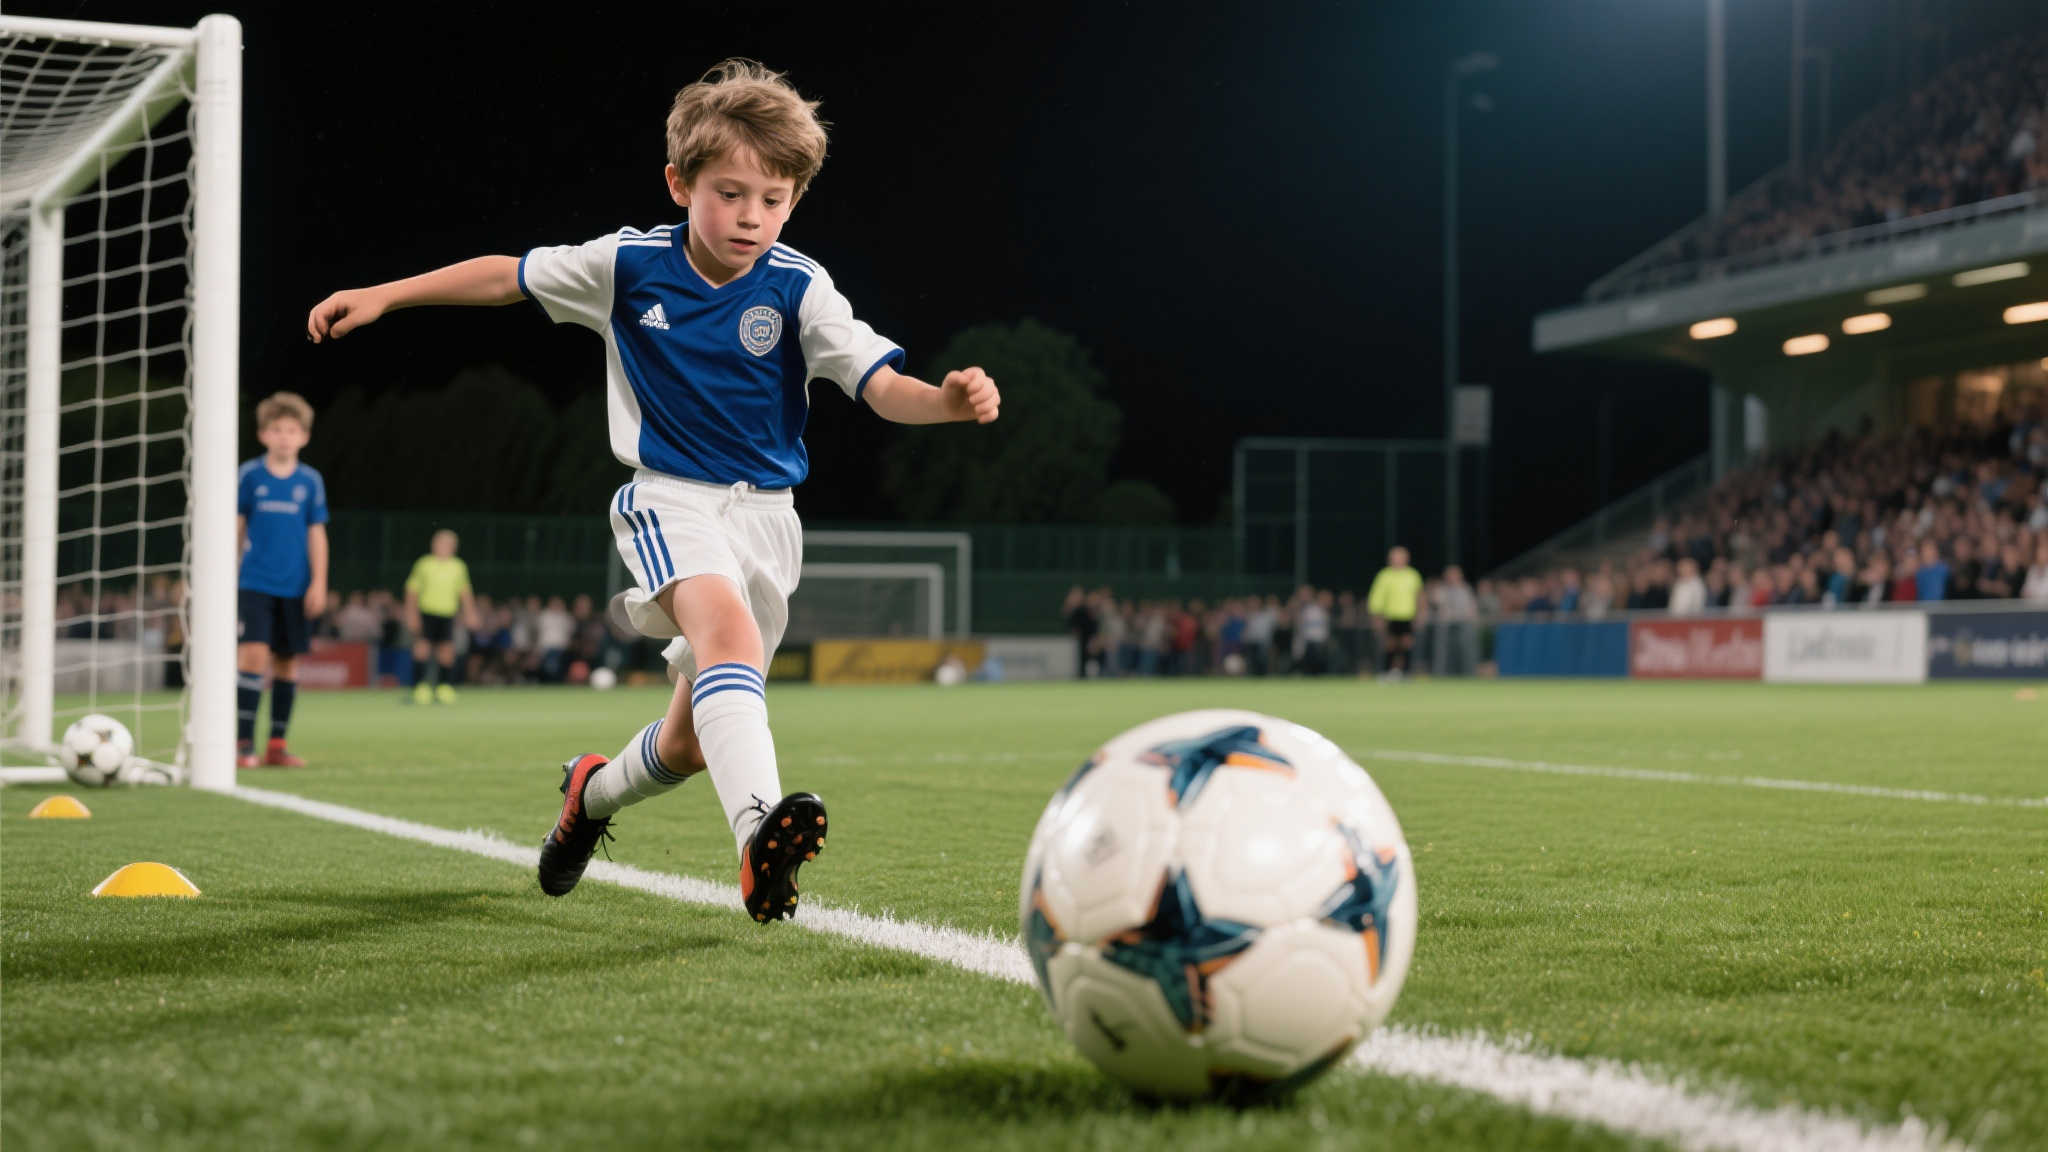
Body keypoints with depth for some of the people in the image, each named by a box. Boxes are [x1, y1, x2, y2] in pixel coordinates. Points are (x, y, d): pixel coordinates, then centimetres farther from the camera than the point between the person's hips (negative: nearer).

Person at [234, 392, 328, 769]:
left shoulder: (310, 481, 4)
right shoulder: (250, 475, 0)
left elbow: (316, 535, 6)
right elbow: (236, 528, 6)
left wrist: (318, 583, 1)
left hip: (294, 587, 2)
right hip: (255, 583, -2)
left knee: (287, 661, 6)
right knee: (253, 653, -15)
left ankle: (276, 745, 15)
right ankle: (243, 742, -12)